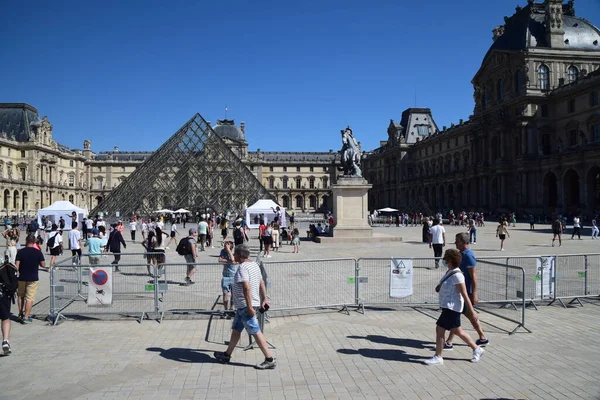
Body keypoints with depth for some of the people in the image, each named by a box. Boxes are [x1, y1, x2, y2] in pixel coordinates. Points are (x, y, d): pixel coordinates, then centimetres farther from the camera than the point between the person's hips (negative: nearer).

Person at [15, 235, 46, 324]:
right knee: (30, 298, 2)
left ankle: (20, 314, 28)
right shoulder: (38, 252, -8)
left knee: (20, 296, 21)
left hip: (22, 278, 2)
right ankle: (26, 317, 1)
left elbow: (16, 266, -7)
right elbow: (43, 265, -3)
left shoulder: (20, 252, -6)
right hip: (33, 279, -2)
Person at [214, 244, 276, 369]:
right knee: (236, 329, 19)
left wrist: (249, 307, -28)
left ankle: (270, 360, 0)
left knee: (255, 332, -5)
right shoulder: (254, 265, 11)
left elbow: (246, 288, -28)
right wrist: (264, 300, 19)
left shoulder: (243, 267, -19)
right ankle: (227, 355, 32)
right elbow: (262, 283, 15)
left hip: (245, 306, -10)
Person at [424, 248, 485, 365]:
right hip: (447, 307, 10)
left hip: (452, 307, -10)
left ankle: (438, 357, 6)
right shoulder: (450, 272, 9)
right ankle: (477, 349, 32)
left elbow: (464, 294, -20)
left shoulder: (457, 275, -20)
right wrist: (440, 286, 5)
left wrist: (471, 310, -18)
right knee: (456, 331, 19)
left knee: (440, 329, -5)